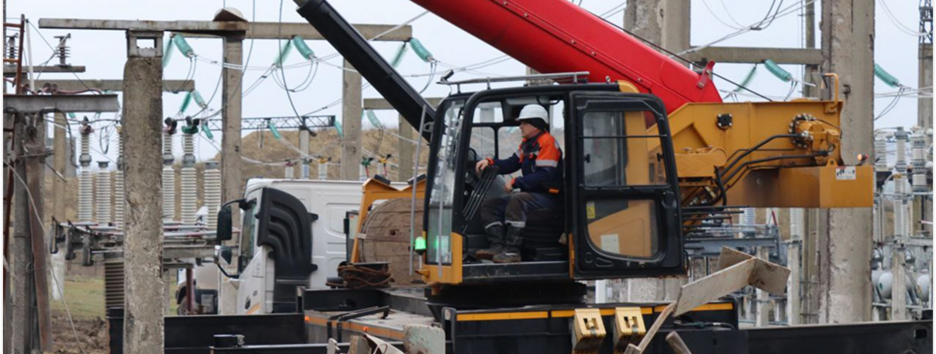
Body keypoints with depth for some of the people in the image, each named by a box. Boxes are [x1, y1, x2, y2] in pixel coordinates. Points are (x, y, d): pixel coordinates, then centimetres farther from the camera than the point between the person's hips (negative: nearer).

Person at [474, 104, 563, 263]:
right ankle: (497, 246, -15)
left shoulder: (547, 142, -13)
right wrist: (490, 162, 1)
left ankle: (512, 250, -41)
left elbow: (544, 176, -22)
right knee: (489, 205, 2)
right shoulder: (527, 144, 17)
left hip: (548, 196, -10)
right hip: (531, 193, 10)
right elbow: (512, 164, 18)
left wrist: (516, 183, -21)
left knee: (516, 201, -38)